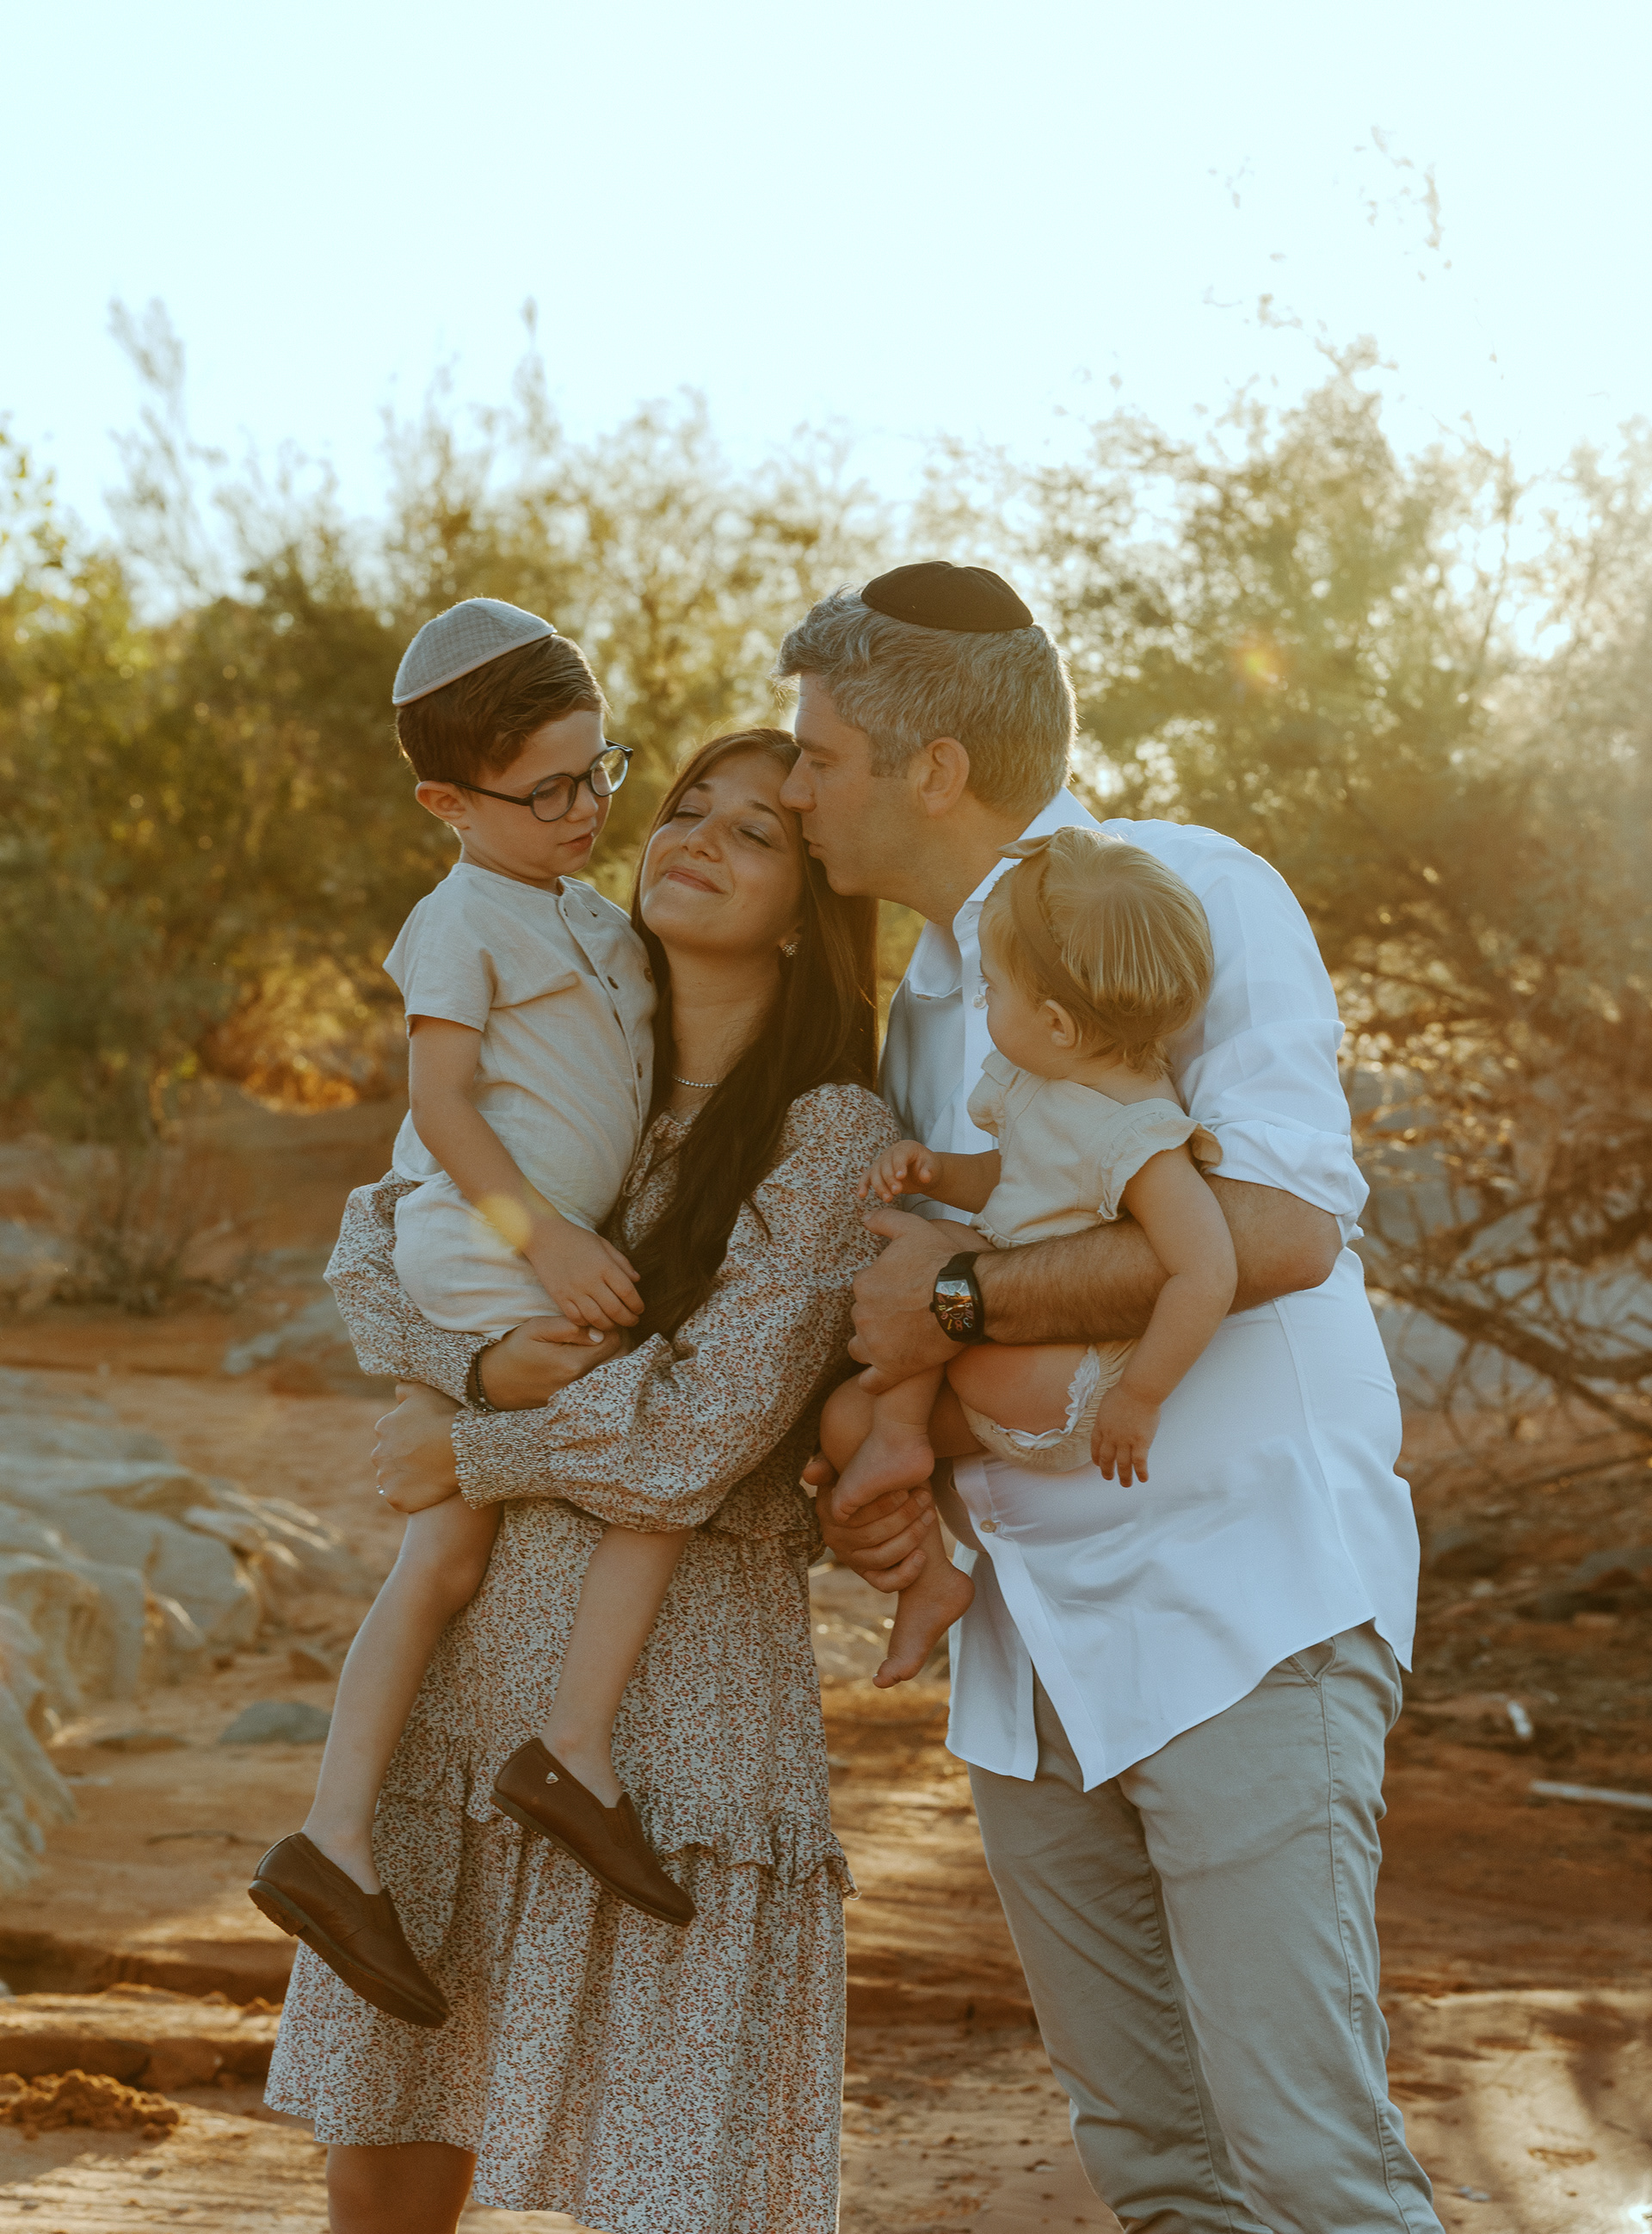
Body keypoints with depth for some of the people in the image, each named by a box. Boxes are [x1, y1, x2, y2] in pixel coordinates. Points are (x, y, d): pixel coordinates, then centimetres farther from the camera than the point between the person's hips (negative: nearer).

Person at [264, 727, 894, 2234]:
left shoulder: (836, 1135, -9)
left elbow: (700, 1434, -16)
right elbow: (371, 1247, 10)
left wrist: (465, 1457, -3)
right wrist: (481, 1368, -10)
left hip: (678, 1689, -6)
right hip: (476, 1662, 6)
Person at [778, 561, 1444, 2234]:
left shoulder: (1198, 901, -8)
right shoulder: (928, 1002, 17)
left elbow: (1282, 1225, -23)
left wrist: (959, 1295, -16)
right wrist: (884, 1479, 5)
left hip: (1243, 1599, -8)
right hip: (1031, 1643, 8)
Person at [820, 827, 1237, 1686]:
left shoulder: (1140, 1140, -27)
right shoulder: (1033, 1085, 2)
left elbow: (1207, 1275, -33)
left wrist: (1137, 1398, -25)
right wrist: (932, 1169, -2)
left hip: (1070, 1396, -9)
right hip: (1008, 1375, 9)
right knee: (845, 1414, 4)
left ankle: (899, 1442, 3)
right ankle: (930, 1576, 15)